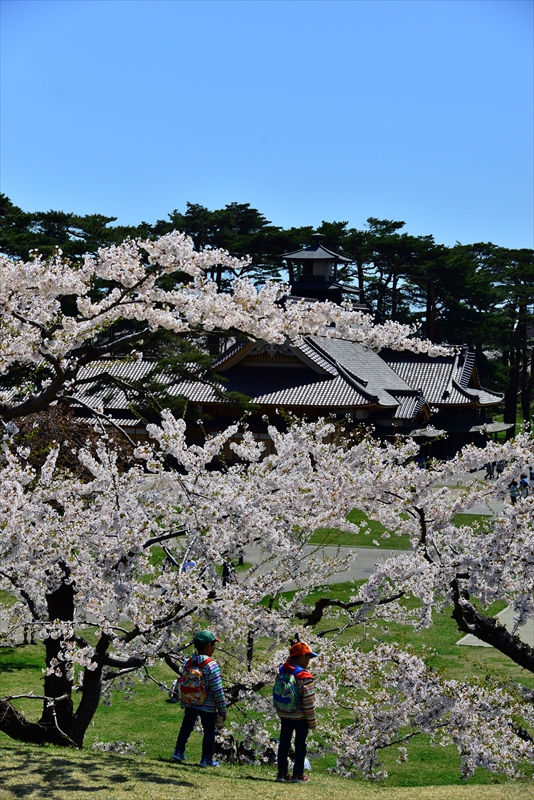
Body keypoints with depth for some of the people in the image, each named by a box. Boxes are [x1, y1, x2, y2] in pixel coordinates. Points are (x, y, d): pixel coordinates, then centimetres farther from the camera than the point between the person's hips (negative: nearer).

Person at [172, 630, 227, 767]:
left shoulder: (188, 663, -2)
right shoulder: (211, 665, -20)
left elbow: (182, 684, 6)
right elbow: (217, 690, -18)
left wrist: (183, 703, 20)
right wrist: (222, 710, -9)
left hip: (189, 704, 5)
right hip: (207, 707, -5)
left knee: (186, 728, 21)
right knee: (209, 732, 9)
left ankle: (178, 752, 27)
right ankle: (207, 759, 13)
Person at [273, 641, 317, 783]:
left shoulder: (281, 673, -1)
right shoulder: (305, 677, -20)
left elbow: (276, 695, 7)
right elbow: (309, 702, -18)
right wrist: (312, 721, -10)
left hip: (284, 716, 5)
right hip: (300, 717, -5)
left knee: (284, 743, 12)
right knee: (300, 745, 7)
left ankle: (282, 773, 15)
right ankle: (298, 775, 10)